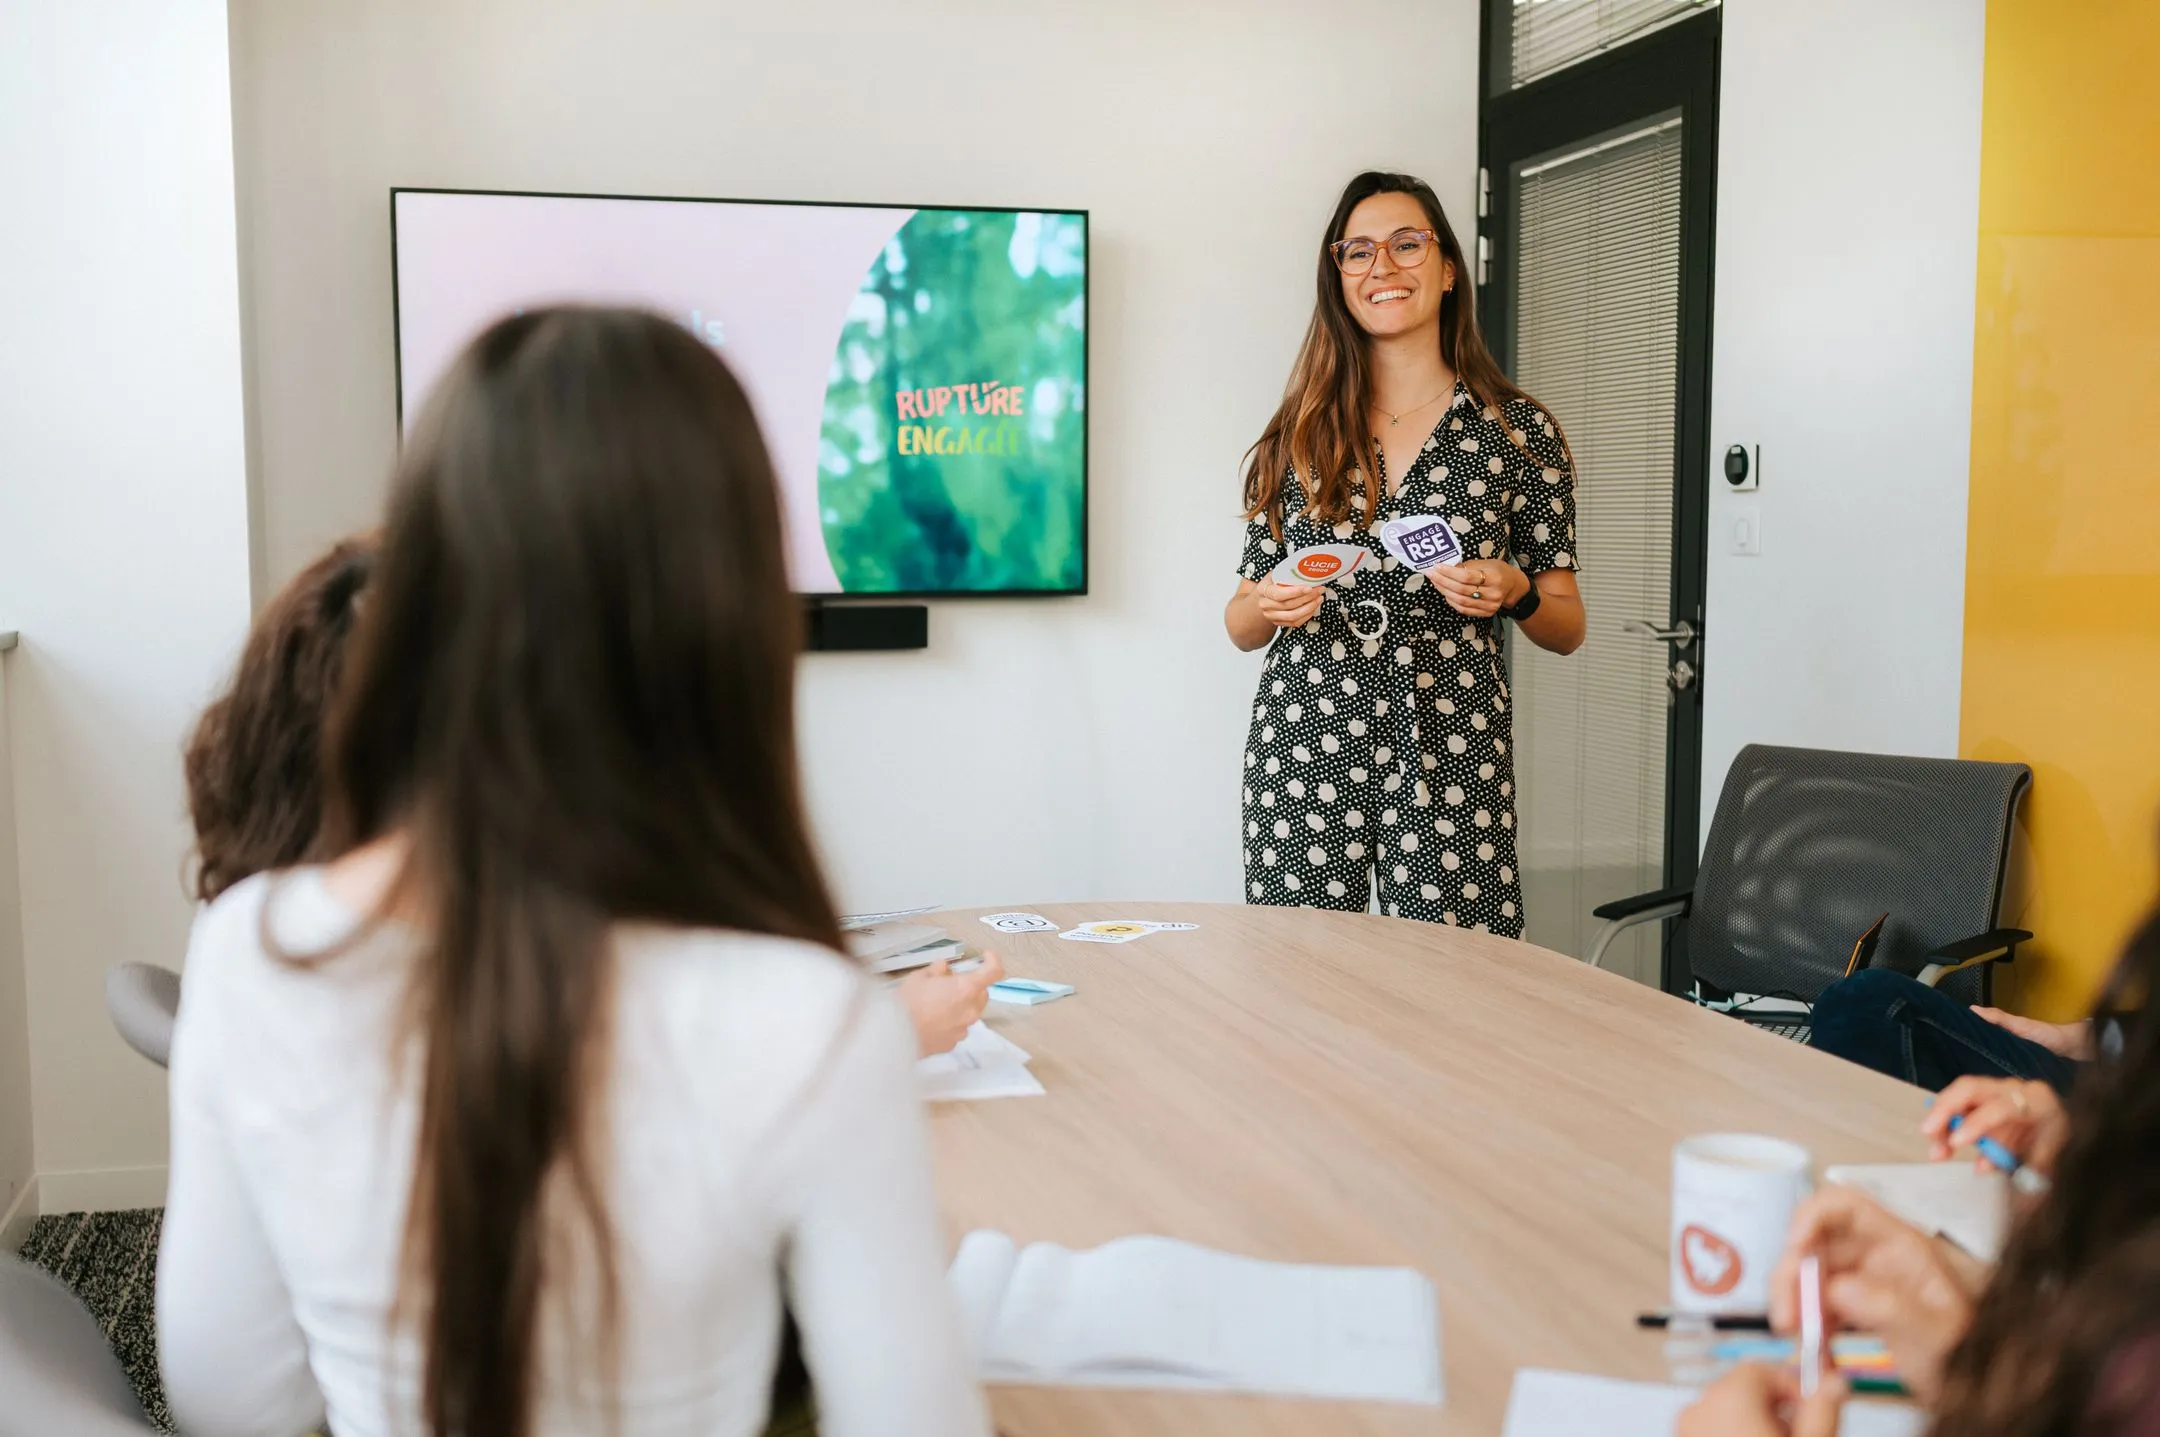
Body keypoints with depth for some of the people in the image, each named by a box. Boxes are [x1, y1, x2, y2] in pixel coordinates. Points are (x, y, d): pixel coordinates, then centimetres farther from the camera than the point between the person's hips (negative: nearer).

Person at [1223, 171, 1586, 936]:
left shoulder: (1519, 432, 4)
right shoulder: (1299, 433, 7)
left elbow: (1567, 629, 8)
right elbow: (1242, 626, 11)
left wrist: (1514, 593, -12)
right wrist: (1266, 605, -10)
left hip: (1451, 762, -1)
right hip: (1303, 758, 1)